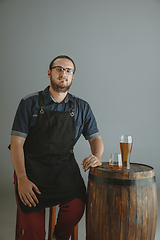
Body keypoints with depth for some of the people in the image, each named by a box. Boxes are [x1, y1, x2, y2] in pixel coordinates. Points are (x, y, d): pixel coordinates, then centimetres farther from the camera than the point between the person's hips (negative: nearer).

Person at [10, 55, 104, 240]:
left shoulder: (82, 107, 7)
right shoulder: (30, 103, -1)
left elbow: (95, 138, 11)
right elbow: (17, 142, -4)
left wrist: (97, 156, -12)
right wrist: (22, 178, -15)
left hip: (64, 168, 2)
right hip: (32, 167, -2)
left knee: (76, 206, -24)